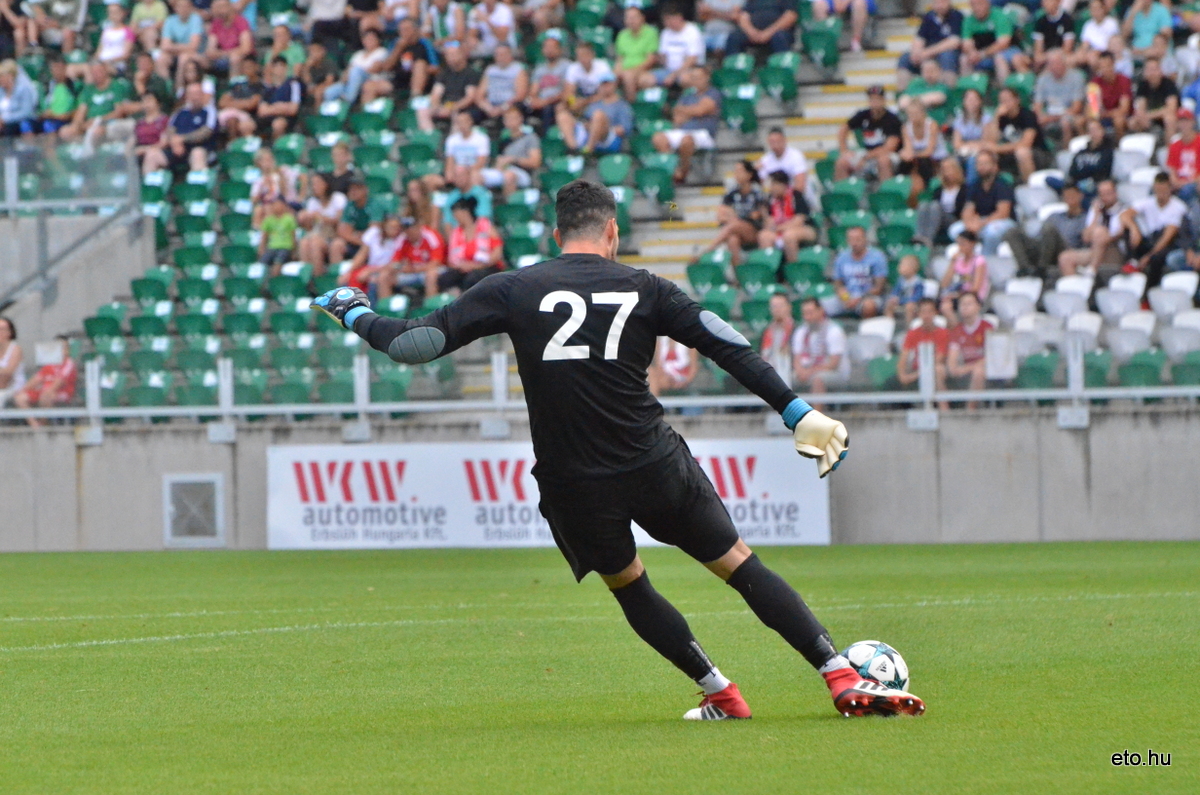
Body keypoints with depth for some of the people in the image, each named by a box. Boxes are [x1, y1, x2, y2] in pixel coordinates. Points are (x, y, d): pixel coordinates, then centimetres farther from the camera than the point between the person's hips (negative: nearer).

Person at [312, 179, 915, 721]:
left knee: (628, 584, 25)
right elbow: (729, 348, 1)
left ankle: (721, 695, 23)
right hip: (654, 465, 0)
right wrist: (798, 414, 5)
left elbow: (417, 343, -1)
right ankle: (843, 678, 3)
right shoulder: (643, 289, 3)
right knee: (740, 565, 9)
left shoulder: (514, 290, 1)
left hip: (571, 486, 0)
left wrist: (355, 316, 17)